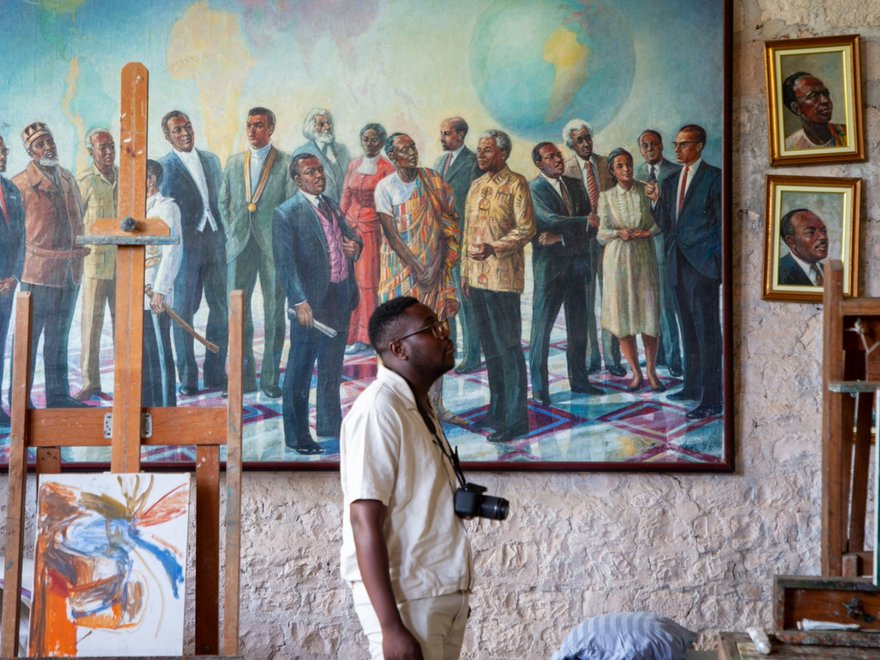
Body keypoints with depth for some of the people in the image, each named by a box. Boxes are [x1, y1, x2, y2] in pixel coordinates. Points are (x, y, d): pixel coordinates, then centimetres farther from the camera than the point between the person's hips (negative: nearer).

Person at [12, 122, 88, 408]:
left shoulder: (68, 179, 13)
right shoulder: (21, 183, -6)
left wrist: (80, 252, 14)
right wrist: (19, 268, -9)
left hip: (70, 271, 6)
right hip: (39, 270, -6)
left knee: (59, 339, 13)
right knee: (29, 338, -2)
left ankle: (58, 395, 20)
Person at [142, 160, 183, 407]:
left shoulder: (166, 207, -7)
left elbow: (172, 252, -14)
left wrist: (160, 291, -19)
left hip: (155, 297, -9)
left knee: (159, 355, -5)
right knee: (140, 355, 12)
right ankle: (145, 406, 19)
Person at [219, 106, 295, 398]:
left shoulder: (286, 164, -2)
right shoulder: (234, 163, 12)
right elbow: (223, 201, 16)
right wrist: (231, 233, 6)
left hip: (274, 245, -3)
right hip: (240, 246, 4)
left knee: (274, 311, 2)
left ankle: (270, 378, 9)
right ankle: (245, 376, 12)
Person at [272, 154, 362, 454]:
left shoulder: (331, 206, 14)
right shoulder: (286, 213, -9)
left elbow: (350, 235, 23)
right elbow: (286, 263, -15)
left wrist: (355, 245, -2)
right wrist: (300, 302, -24)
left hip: (341, 295, 7)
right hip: (312, 301, -7)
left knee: (332, 367, 19)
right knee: (300, 371, 0)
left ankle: (330, 423, 33)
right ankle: (296, 435, 8)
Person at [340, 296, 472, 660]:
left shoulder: (421, 407, 13)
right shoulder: (379, 407, -14)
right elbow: (365, 523, -20)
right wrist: (391, 626, -24)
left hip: (445, 593, 8)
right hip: (406, 598, -8)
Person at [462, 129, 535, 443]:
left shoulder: (516, 184, -6)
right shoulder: (476, 185, 16)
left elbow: (526, 228, -12)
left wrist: (494, 248, -22)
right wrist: (465, 272, 16)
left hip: (503, 277, -8)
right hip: (477, 278, 8)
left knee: (509, 348, -6)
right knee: (490, 347, 14)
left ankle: (516, 419, -2)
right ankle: (496, 410, 23)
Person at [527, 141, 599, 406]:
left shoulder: (575, 185, 12)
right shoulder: (533, 189, -6)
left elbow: (586, 221, 5)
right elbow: (549, 220, -18)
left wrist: (561, 237, -10)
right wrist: (586, 221, -19)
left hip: (576, 262, 6)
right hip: (549, 263, -6)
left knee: (578, 325, 11)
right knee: (542, 326, -4)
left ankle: (579, 379, 22)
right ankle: (539, 386, 3)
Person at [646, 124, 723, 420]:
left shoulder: (713, 177, -5)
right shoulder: (671, 182, 16)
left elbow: (723, 221, -7)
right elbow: (666, 225, 15)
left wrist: (716, 258, -12)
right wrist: (657, 200, 0)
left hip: (703, 264, -7)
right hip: (678, 263, 7)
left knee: (707, 331, -7)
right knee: (688, 329, 15)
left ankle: (711, 399, -6)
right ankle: (692, 387, 25)